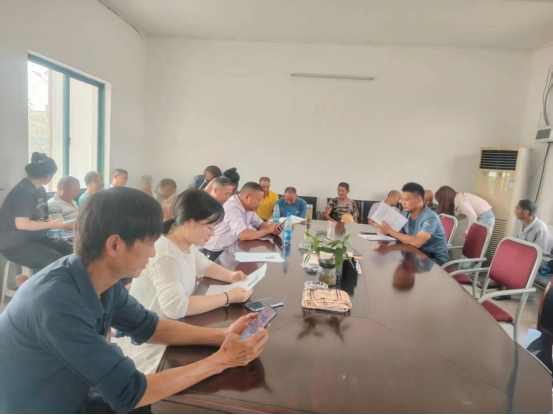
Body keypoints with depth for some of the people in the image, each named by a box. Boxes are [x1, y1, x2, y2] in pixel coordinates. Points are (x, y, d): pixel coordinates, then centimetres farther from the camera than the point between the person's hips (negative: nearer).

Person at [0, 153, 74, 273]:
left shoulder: (40, 189, 8)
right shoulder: (24, 191, -20)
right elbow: (22, 224, -26)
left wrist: (62, 225, 4)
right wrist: (52, 225, -17)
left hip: (36, 237, 9)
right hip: (16, 242, -9)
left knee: (71, 250, -8)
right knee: (55, 261, -28)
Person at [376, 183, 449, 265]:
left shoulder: (430, 218, -23)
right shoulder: (406, 213, 0)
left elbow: (417, 242, -35)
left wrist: (390, 231, -31)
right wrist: (386, 229, -25)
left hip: (436, 258, -6)